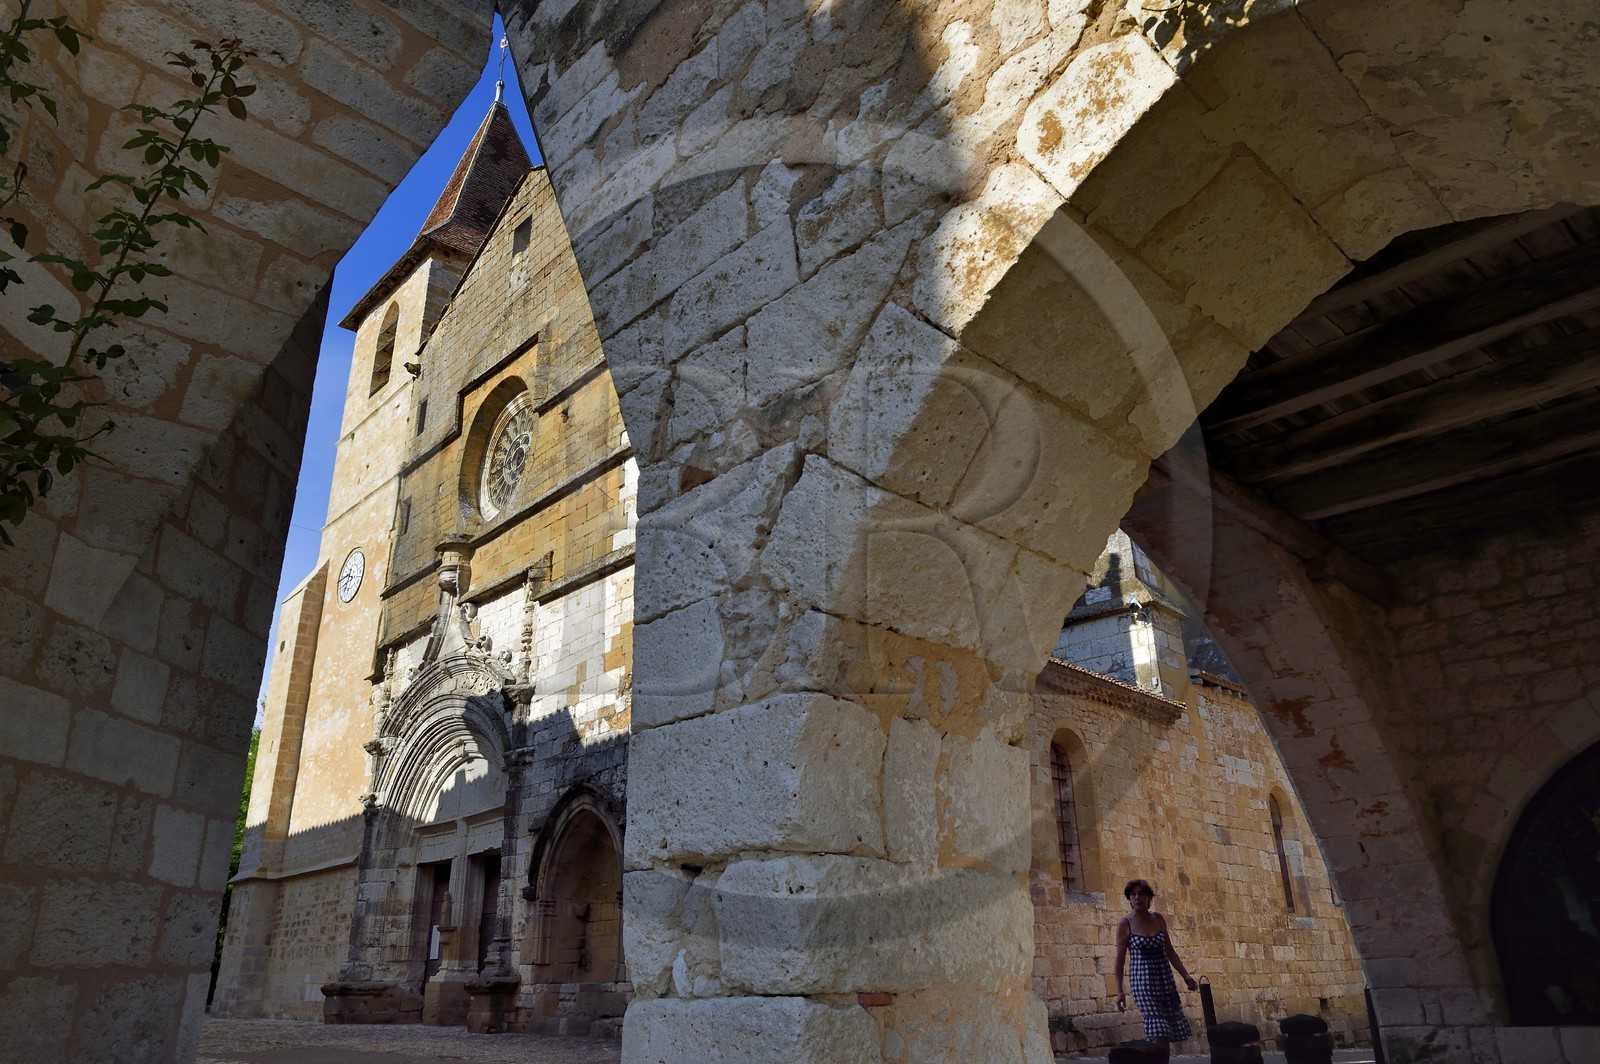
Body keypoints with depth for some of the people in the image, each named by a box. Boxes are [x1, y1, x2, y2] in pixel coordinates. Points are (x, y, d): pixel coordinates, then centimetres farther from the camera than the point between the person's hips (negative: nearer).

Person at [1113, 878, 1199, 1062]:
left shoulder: (1158, 919, 6)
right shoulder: (1125, 924, -6)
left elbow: (1169, 951, 12)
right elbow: (1120, 959, -4)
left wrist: (1185, 975, 4)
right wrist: (1119, 990, -8)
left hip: (1165, 978, 5)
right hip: (1143, 980, -5)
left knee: (1172, 1029, 6)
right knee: (1159, 1033, -13)